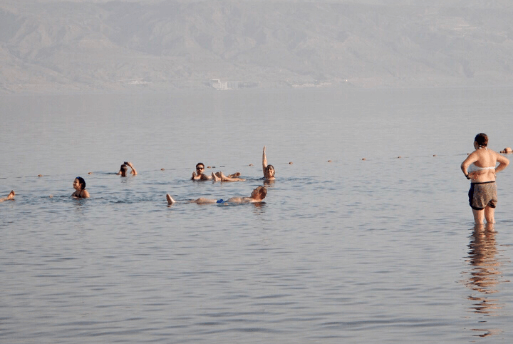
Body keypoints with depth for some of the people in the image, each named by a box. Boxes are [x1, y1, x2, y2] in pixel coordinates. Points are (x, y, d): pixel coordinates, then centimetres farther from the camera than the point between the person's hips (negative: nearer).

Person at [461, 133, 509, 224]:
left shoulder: (476, 154, -15)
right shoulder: (492, 153, 8)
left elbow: (464, 165, -31)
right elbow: (506, 162, 24)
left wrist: (467, 175, -13)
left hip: (479, 187, -7)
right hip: (492, 187, 7)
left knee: (479, 220, -1)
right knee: (490, 218, 14)